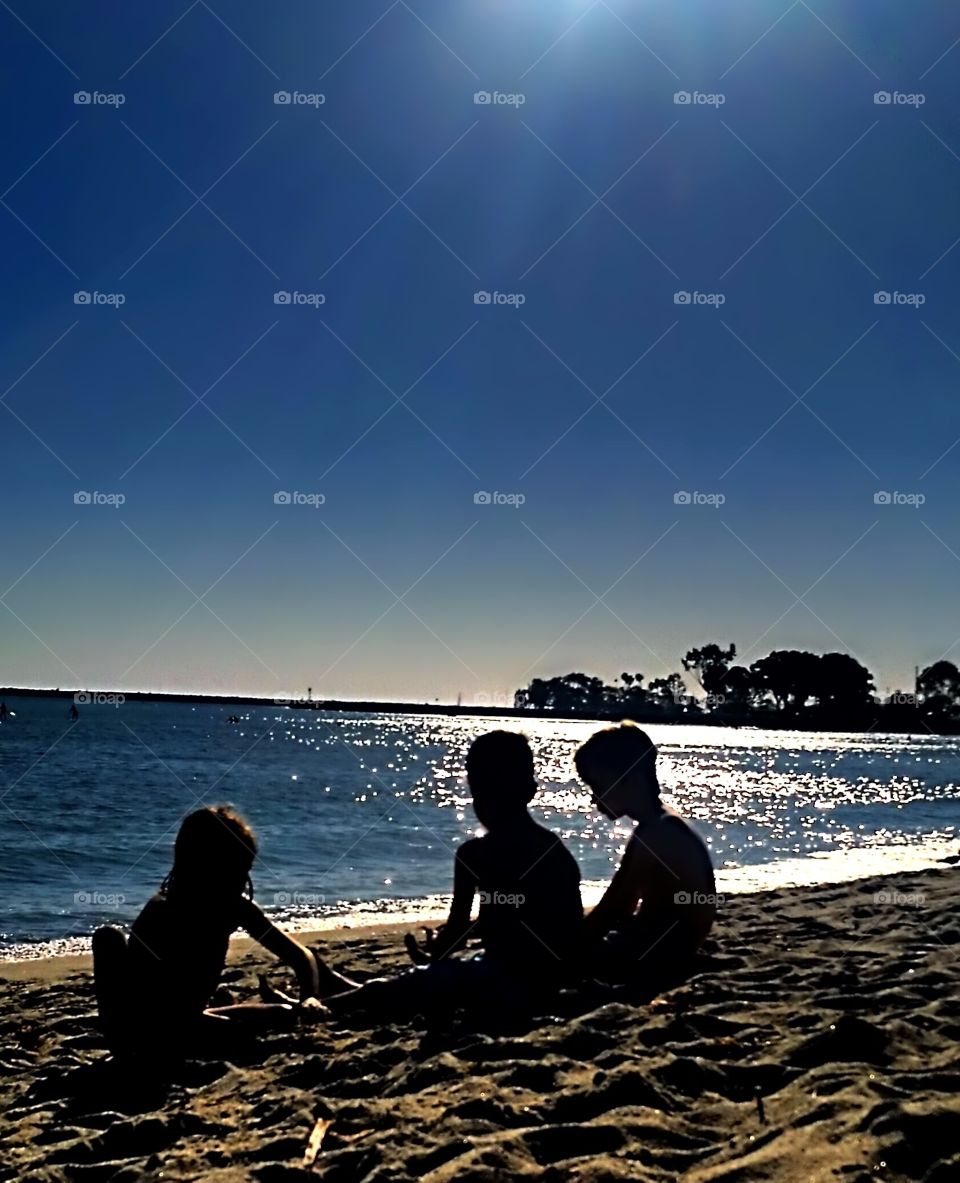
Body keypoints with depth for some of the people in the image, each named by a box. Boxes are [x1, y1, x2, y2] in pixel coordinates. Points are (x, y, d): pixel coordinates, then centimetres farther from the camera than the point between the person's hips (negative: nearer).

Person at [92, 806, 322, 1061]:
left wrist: (308, 999, -24)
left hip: (189, 1022, 6)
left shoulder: (235, 906, -8)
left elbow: (300, 954, -2)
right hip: (144, 1031, -6)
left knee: (287, 1014, -10)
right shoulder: (161, 913, -25)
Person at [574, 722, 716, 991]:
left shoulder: (657, 834, -21)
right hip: (661, 950, 10)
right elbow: (620, 908, 14)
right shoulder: (660, 827, 10)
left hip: (657, 959, -10)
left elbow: (610, 910, -19)